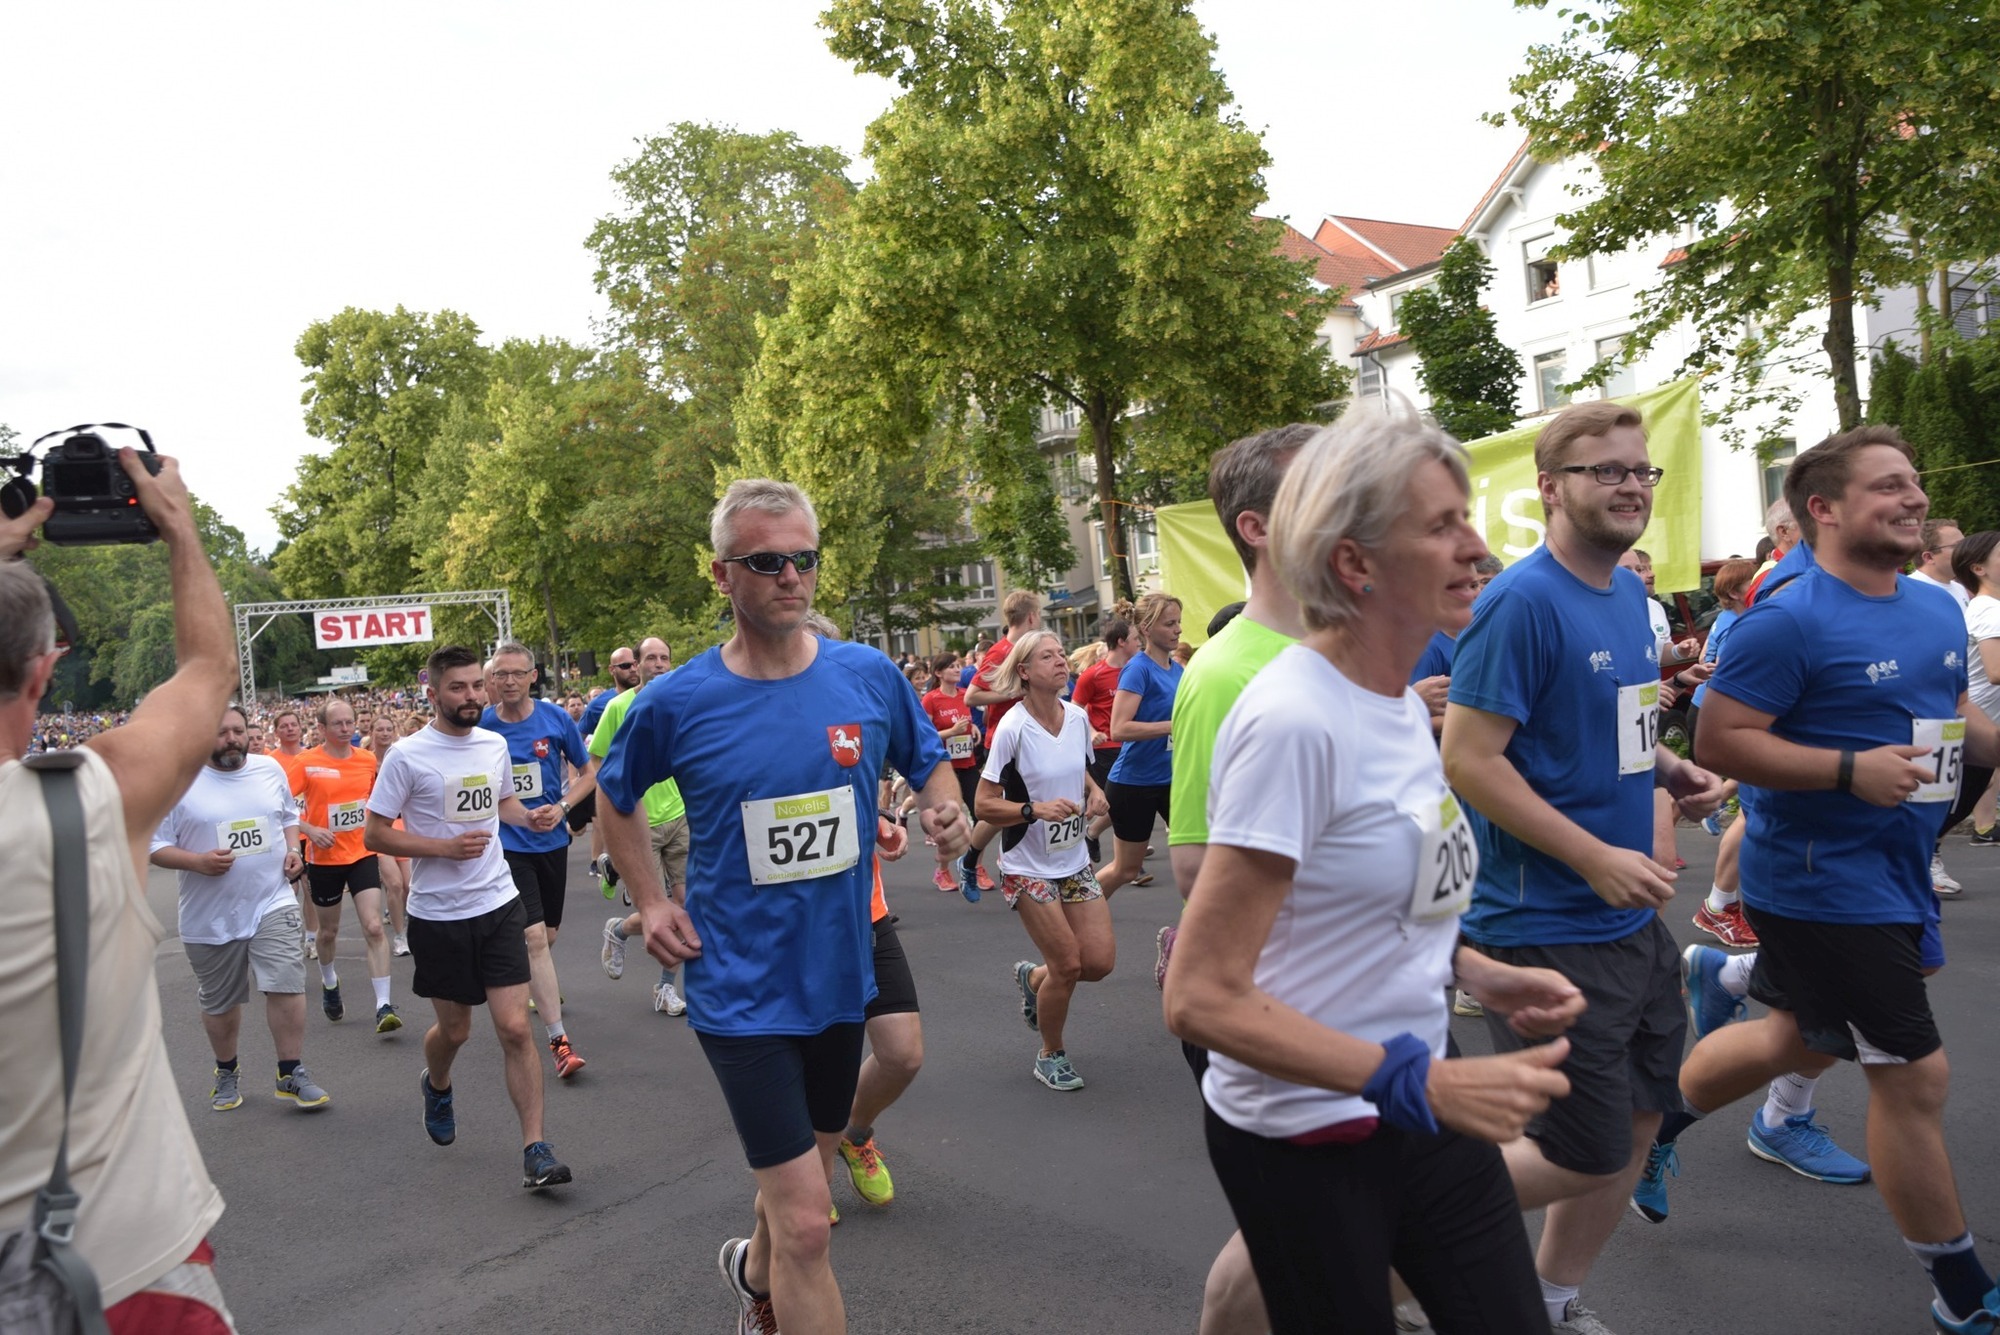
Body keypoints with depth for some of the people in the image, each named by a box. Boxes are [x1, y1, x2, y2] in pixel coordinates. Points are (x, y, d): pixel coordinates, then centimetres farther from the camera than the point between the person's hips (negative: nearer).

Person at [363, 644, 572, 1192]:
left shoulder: (495, 745, 4)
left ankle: (535, 1150, -1)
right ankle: (436, 1086, 49)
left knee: (515, 1028, -6)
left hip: (499, 905, 3)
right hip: (438, 915, -2)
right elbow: (374, 834, -9)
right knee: (454, 1029, 14)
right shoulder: (407, 756, -11)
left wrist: (531, 816, 2)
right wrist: (445, 847, -19)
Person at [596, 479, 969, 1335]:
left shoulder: (871, 676, -7)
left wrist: (946, 810, -12)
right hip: (742, 991, -4)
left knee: (802, 1180, 25)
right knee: (806, 1221, -7)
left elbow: (926, 759, 10)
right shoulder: (676, 704, -12)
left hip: (840, 974, 4)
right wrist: (651, 904, -1)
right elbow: (615, 798, 7)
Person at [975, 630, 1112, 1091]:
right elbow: (984, 806, -17)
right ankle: (1051, 1055, 22)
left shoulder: (1078, 717, -1)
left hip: (1075, 861, 6)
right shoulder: (1012, 728, -19)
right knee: (1068, 965, -4)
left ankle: (1033, 978, 33)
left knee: (1100, 960, 1)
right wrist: (1036, 809, -31)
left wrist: (1093, 791, -3)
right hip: (1028, 867, -6)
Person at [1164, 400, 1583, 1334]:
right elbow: (1200, 999, -25)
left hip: (1420, 1100, 8)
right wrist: (1420, 1084, -28)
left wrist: (1476, 972, 3)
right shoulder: (1291, 721, -24)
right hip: (1305, 1136, -7)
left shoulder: (1401, 701, 2)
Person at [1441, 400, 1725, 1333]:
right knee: (1586, 1157, 1)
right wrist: (1596, 859, -22)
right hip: (1548, 931, -9)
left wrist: (1672, 770, 2)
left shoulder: (1629, 593, 8)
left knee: (1636, 1126, 18)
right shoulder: (1522, 602, -19)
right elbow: (1467, 759, -23)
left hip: (1632, 918, 9)